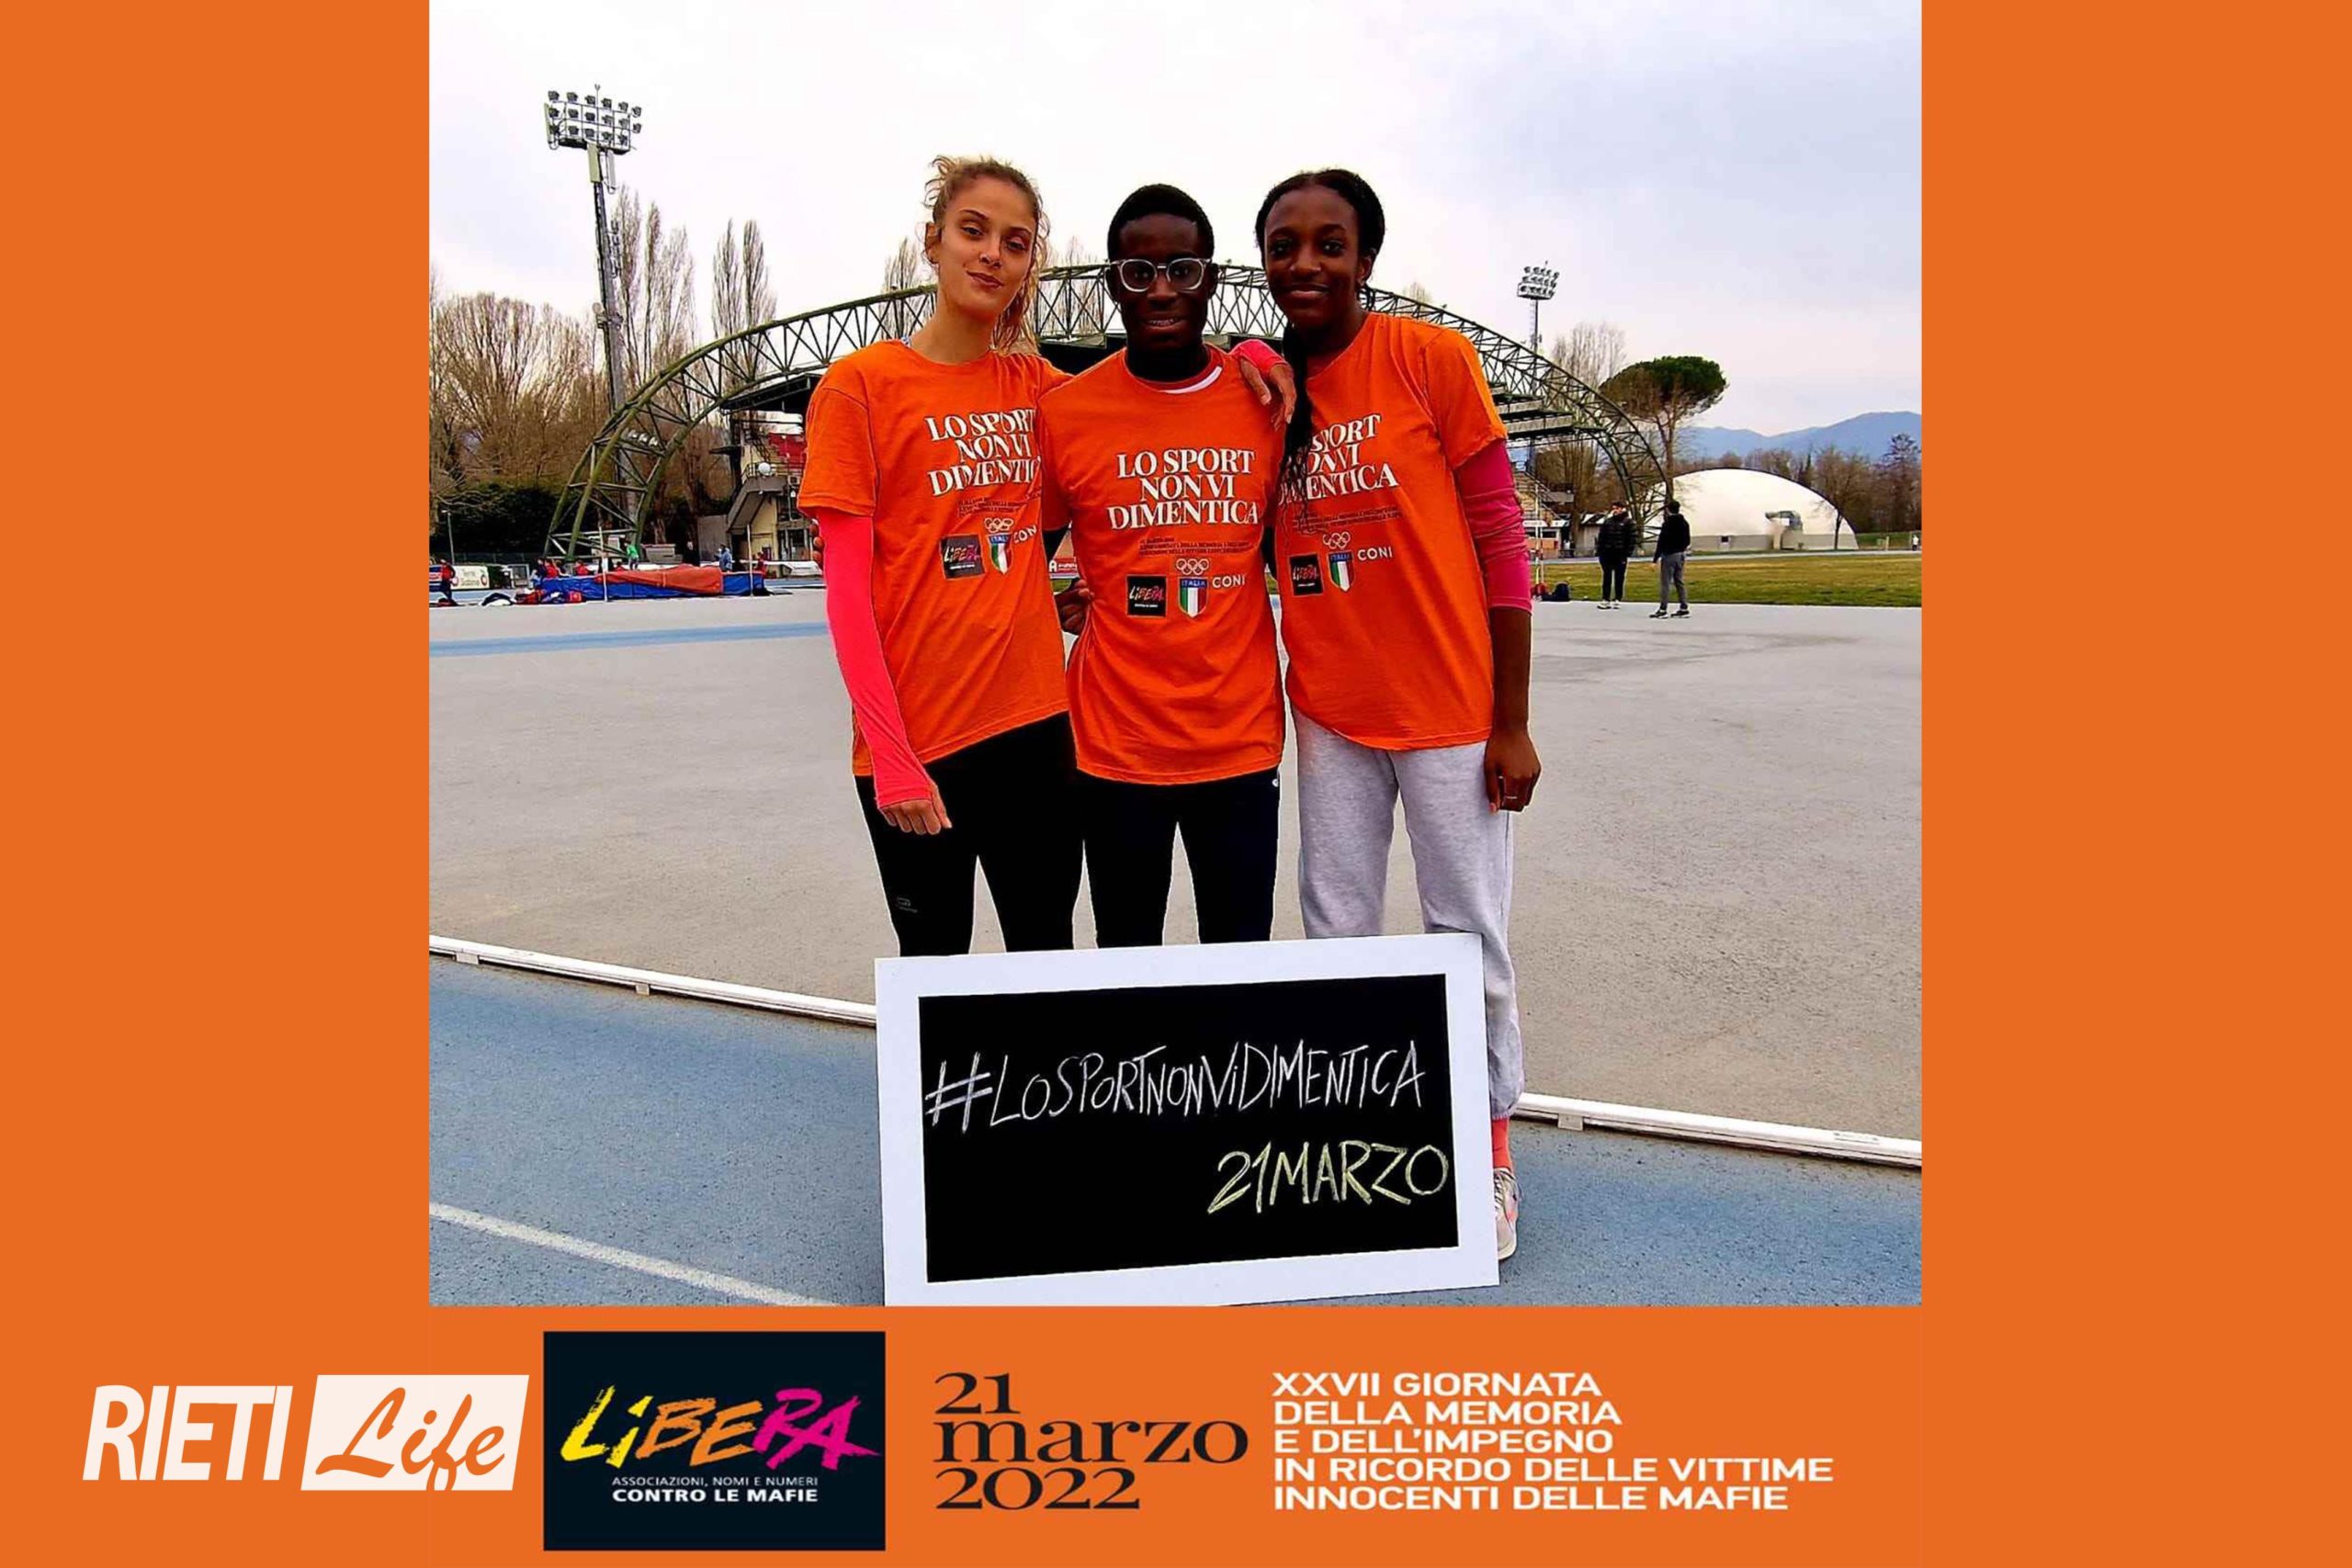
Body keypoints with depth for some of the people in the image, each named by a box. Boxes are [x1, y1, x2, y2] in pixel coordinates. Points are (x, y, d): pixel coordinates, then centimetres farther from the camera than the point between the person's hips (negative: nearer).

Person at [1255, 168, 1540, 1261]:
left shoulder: (1432, 360, -9)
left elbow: (1502, 543, -8)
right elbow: (1262, 549, 9)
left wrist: (1511, 723, -10)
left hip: (1449, 709, -4)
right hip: (1330, 716, 4)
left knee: (1468, 937, 6)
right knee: (1336, 935, 12)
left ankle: (1490, 1153, 26)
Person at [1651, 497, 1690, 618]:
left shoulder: (1667, 524, -14)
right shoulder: (1684, 523, 10)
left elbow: (1662, 541, -16)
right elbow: (1687, 541, 16)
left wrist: (1656, 557, -13)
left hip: (1669, 555, -8)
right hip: (1681, 555, 8)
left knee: (1664, 583, -6)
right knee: (1679, 582, 13)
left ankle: (1662, 610, -9)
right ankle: (1684, 608, 11)